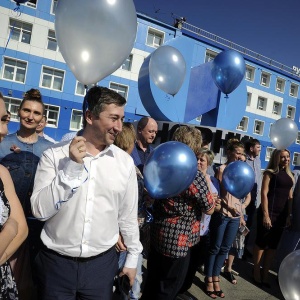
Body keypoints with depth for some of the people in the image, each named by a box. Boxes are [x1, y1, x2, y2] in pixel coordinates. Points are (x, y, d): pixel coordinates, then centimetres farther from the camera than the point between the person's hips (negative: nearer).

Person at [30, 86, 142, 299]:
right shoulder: (55, 155, -10)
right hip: (56, 261, -1)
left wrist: (133, 256, 10)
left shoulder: (125, 162, -4)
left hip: (103, 262, 2)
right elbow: (40, 210, -14)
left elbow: (128, 215, 4)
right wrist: (71, 167, -22)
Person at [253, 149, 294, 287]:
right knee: (262, 242, 3)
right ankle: (256, 272, 18)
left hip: (282, 214, 6)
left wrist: (289, 215, 12)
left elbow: (290, 197, 16)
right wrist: (265, 214, -17)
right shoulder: (270, 173, -5)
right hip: (269, 212, -6)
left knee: (273, 245, 12)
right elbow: (264, 193, -11)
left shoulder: (289, 175, 13)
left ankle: (265, 273, 25)